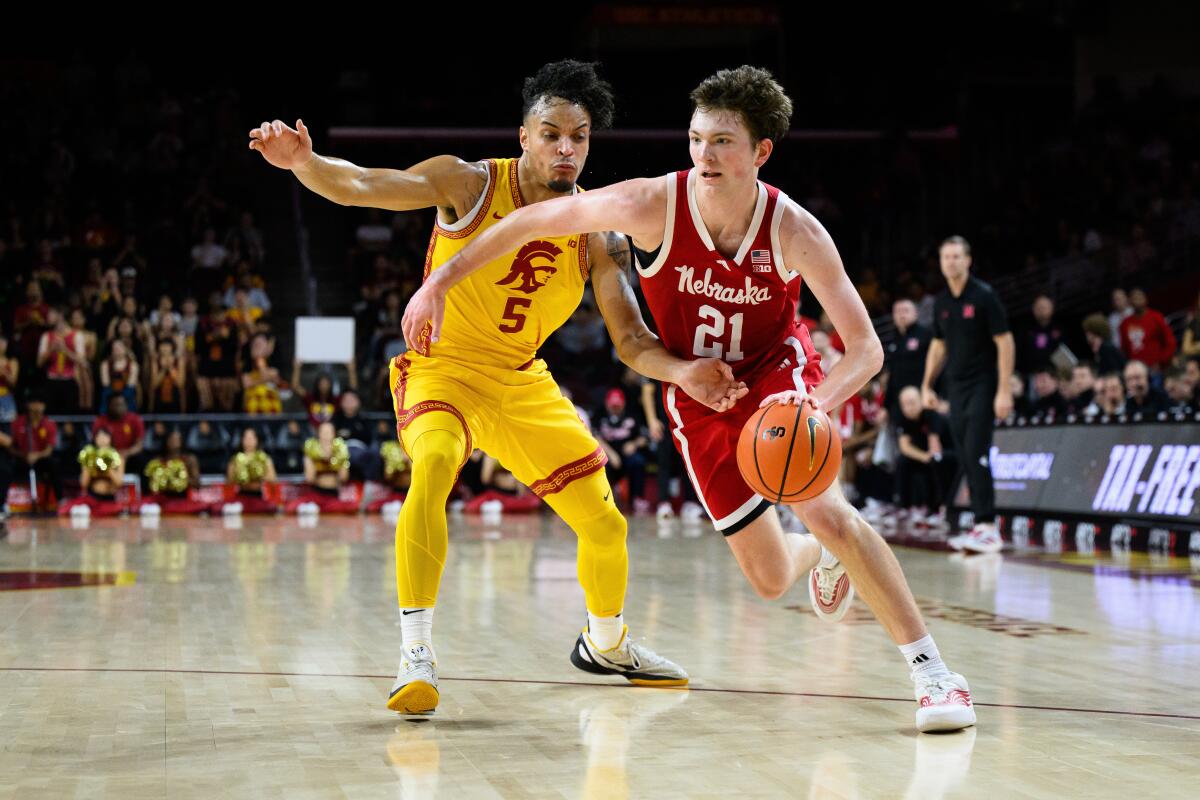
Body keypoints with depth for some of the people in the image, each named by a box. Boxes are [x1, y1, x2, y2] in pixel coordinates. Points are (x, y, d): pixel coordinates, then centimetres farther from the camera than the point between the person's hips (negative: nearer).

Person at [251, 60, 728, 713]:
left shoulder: (594, 230, -4)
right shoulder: (471, 184, -14)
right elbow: (357, 186, -23)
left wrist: (681, 372, -27)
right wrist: (303, 161, -44)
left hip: (521, 382, 5)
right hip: (442, 365, -5)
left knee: (605, 525, 8)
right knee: (434, 466, -37)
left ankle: (606, 644, 38)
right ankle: (417, 657, -34)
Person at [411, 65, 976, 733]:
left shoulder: (794, 231, -25)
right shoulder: (654, 204, -26)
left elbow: (866, 349, -22)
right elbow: (532, 221, -14)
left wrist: (818, 402, -42)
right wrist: (440, 282, -16)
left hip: (778, 375, -2)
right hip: (697, 396, 2)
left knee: (823, 507, -29)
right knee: (770, 578, 4)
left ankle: (932, 669, -17)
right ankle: (823, 555, 45)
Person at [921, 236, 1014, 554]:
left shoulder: (984, 296, -9)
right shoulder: (941, 302, 9)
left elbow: (1004, 342, -11)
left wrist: (1004, 391, -16)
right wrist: (927, 385, 14)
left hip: (982, 387, -6)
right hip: (956, 387, 6)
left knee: (976, 454, -14)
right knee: (965, 460, 5)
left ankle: (988, 526, -13)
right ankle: (981, 525, 9)